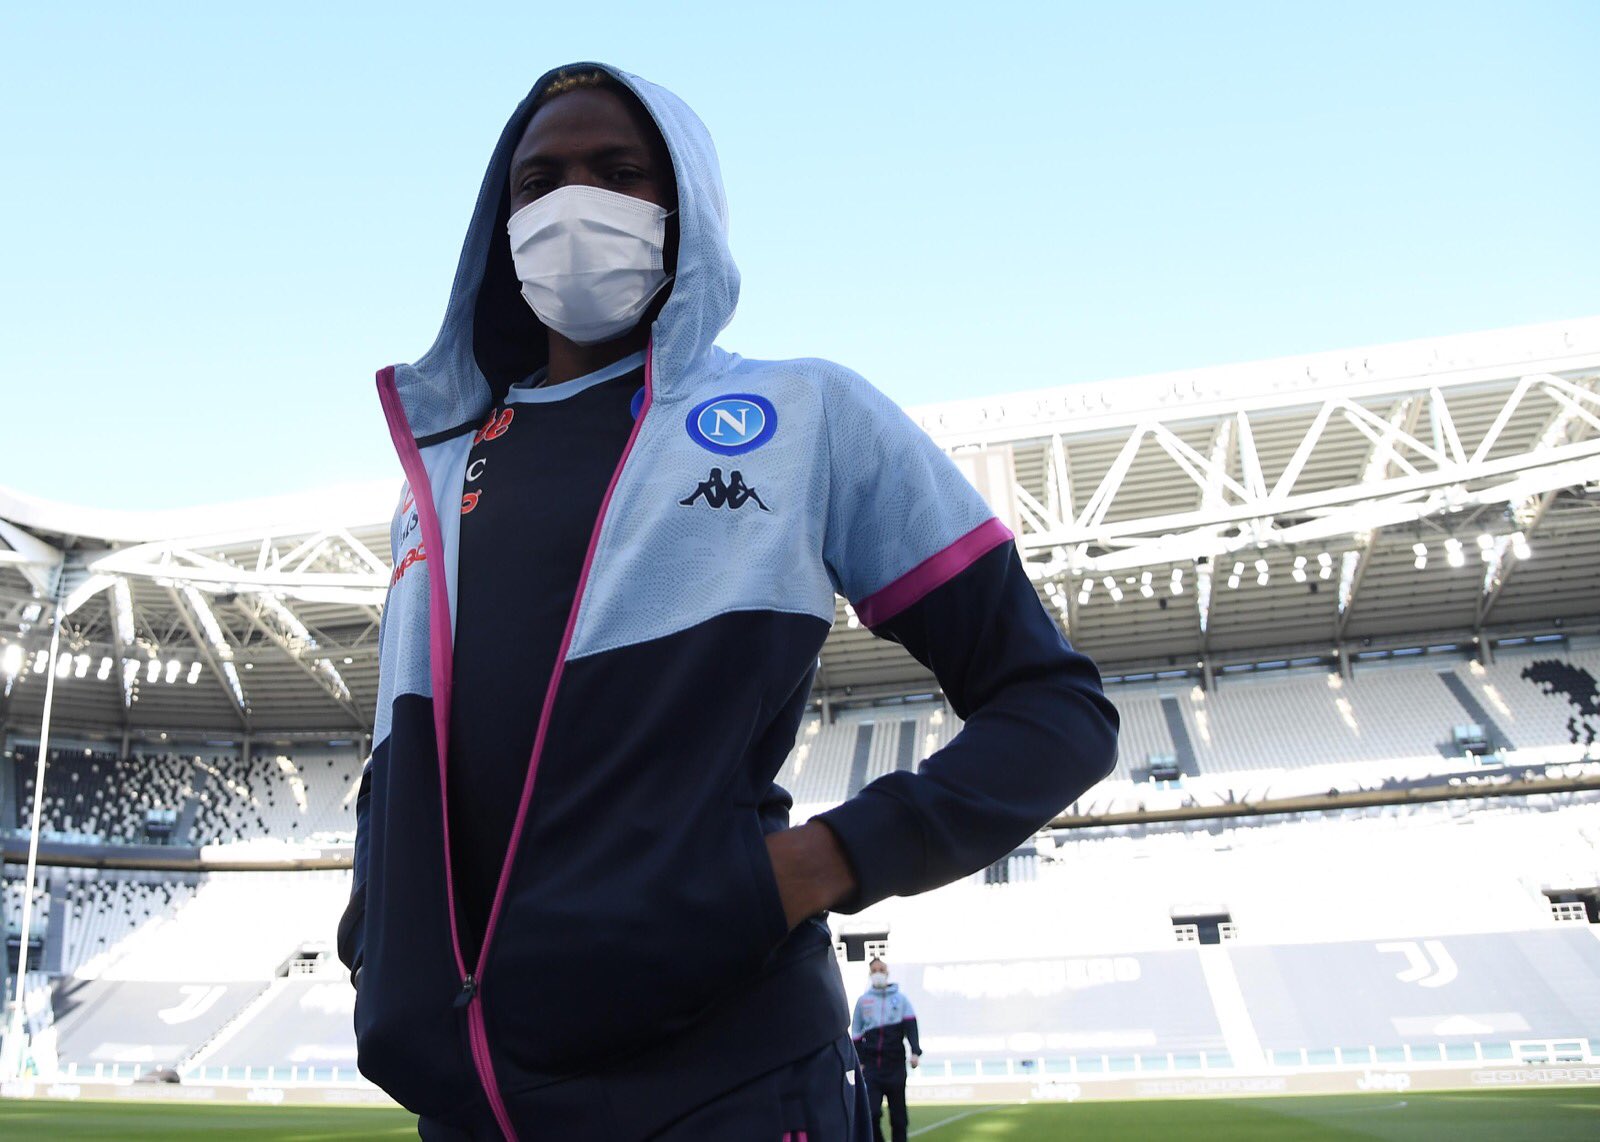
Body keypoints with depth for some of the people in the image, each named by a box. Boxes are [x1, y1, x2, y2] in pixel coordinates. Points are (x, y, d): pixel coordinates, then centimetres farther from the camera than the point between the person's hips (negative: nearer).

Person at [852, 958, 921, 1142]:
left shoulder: (900, 998, 7)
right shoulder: (863, 1000, 10)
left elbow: (910, 1026, -4)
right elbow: (856, 1034, 13)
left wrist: (915, 1051, -19)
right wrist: (858, 1061, 5)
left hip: (895, 1064, 0)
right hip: (871, 1065, 0)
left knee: (898, 1114, 4)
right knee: (871, 1112, -11)